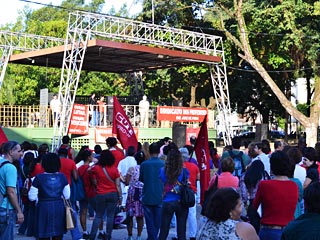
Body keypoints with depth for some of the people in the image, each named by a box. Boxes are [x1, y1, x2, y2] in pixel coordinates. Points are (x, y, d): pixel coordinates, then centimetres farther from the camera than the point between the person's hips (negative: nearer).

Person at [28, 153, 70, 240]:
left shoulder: (39, 178, -10)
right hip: (59, 208, 3)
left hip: (44, 208, -3)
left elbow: (32, 197, -7)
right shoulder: (62, 177, -1)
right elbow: (67, 196, 4)